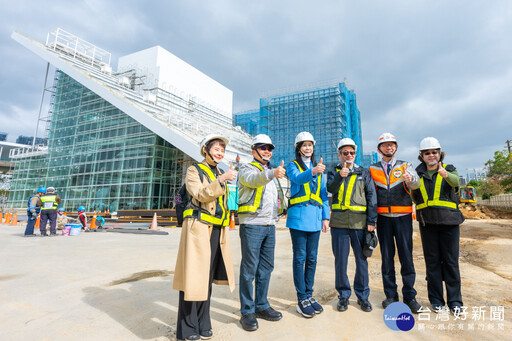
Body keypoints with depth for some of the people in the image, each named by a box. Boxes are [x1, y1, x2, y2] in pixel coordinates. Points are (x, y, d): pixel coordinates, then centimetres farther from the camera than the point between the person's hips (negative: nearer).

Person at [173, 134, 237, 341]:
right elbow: (200, 195, -15)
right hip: (198, 228, -6)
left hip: (217, 230, 6)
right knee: (193, 277, -2)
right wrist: (221, 180, -24)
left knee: (207, 277, 11)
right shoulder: (194, 170, 1)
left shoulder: (219, 173, 19)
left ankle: (203, 324, 24)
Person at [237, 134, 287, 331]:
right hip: (252, 225, -7)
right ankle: (247, 311, 10)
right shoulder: (247, 168, -1)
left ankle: (261, 306, 25)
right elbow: (253, 179, -25)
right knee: (249, 269, -2)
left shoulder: (272, 173, 21)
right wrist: (272, 173, -44)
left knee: (266, 268, 12)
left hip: (270, 225, 7)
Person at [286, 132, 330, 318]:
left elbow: (323, 194, 15)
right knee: (300, 258, -1)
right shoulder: (293, 165, 3)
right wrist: (312, 172, -40)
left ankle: (309, 295, 23)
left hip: (315, 217, 5)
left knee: (312, 258, 10)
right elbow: (298, 178, -20)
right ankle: (302, 299, 9)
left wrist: (326, 217, 8)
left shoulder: (319, 167, 17)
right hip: (298, 215, -4)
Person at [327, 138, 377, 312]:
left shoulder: (364, 173, 11)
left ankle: (362, 295, 24)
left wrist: (371, 221, -2)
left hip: (359, 222, 0)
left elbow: (372, 197, 6)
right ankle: (343, 295, 22)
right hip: (339, 222, 0)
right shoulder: (333, 172, 12)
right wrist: (339, 176, -27)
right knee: (340, 260, 6)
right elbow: (330, 189, -9)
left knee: (361, 259, 7)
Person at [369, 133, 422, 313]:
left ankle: (409, 296, 14)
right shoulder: (373, 169, 9)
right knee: (387, 257, 7)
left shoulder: (405, 166, 7)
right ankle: (391, 295, 19)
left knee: (406, 256, 0)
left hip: (403, 216, -1)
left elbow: (416, 183, -12)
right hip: (383, 217, 1)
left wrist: (410, 179, -35)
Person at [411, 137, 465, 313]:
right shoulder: (418, 173, 7)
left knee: (451, 261, 4)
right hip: (427, 223, 2)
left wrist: (445, 174, -44)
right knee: (432, 261, 7)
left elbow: (455, 181, -23)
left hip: (449, 221, -1)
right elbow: (414, 198, 15)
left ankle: (455, 300, 19)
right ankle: (436, 299, 19)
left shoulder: (449, 169, 2)